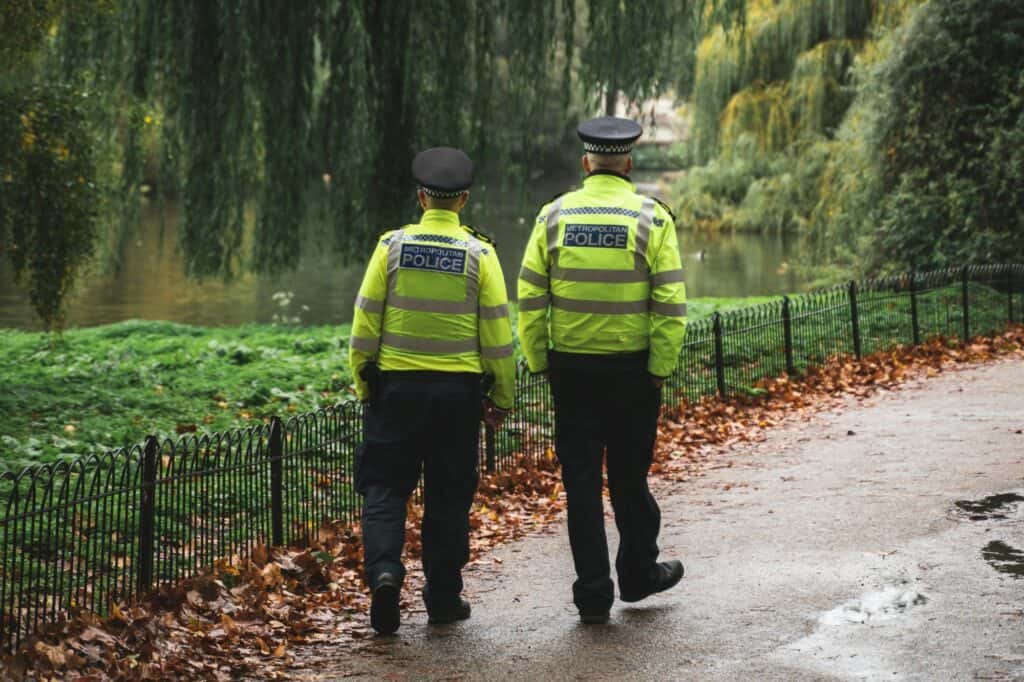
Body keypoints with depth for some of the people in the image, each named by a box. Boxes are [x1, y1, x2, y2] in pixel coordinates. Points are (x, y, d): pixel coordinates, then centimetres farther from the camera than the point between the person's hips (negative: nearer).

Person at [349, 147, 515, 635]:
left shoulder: (392, 246, -2)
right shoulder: (479, 254, -3)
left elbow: (365, 323, -2)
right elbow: (497, 333, -3)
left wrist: (363, 385, 9)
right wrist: (502, 397, 7)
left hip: (396, 386, 0)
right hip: (457, 391, 0)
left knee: (385, 486, 8)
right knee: (448, 494, 10)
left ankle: (384, 568, -15)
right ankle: (443, 597, 15)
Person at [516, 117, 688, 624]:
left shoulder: (554, 216, 0)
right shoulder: (652, 218, -4)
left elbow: (530, 297, -1)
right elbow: (671, 302, -9)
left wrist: (539, 362, 6)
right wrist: (661, 368, -3)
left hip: (571, 367, 1)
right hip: (632, 367, -1)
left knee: (581, 478, 6)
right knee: (629, 475, 14)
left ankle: (593, 593, 8)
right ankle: (638, 573, 29)